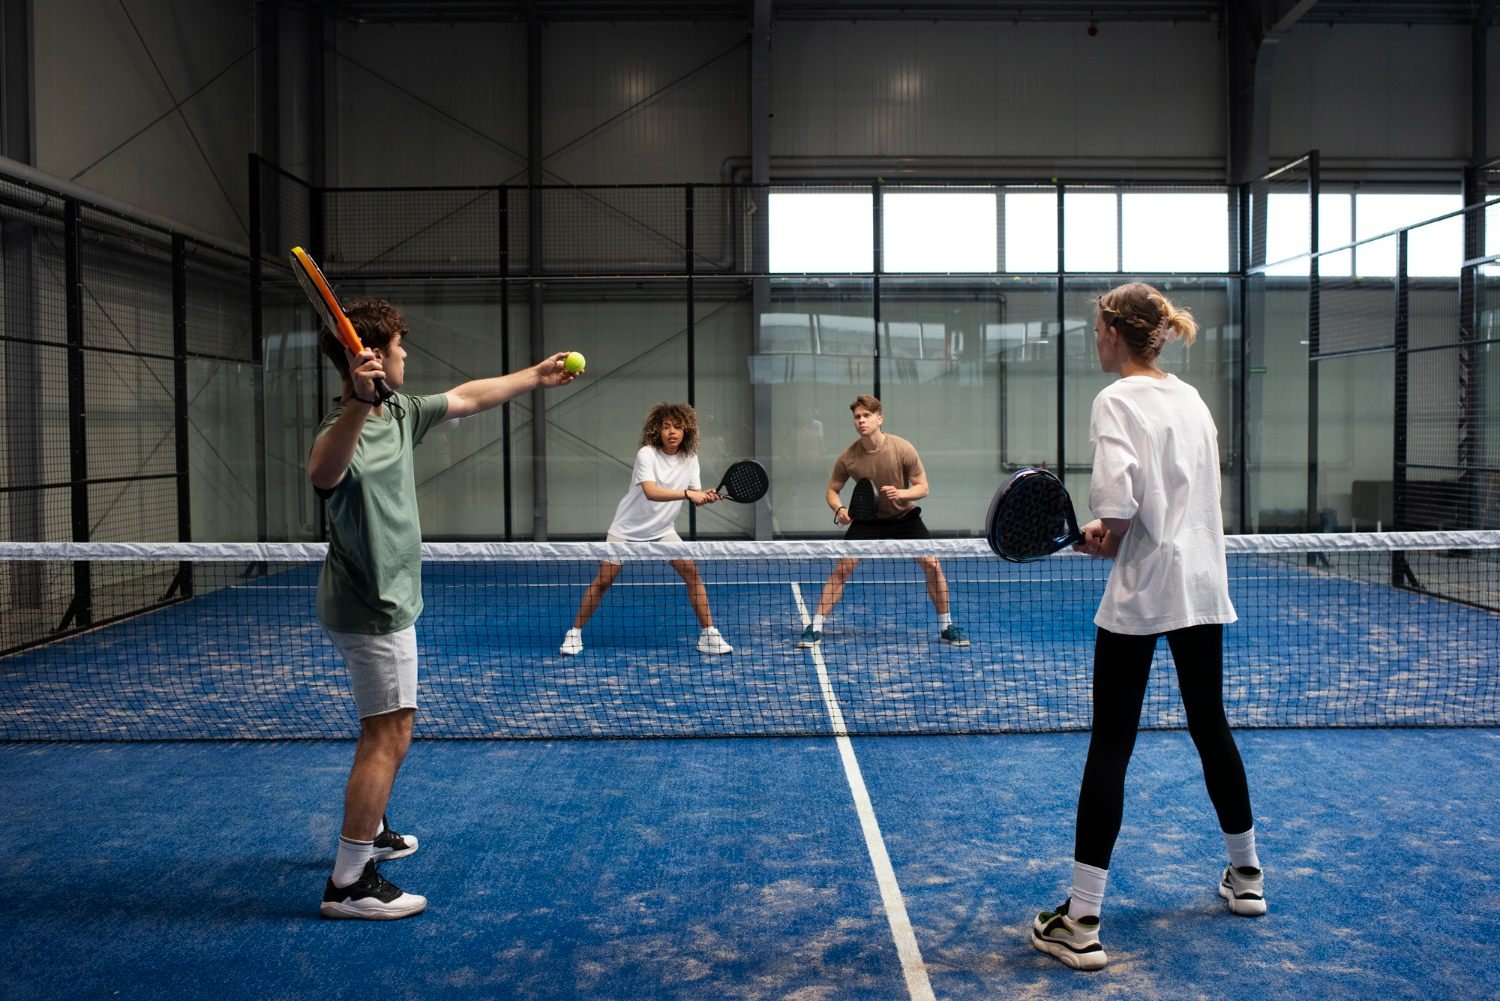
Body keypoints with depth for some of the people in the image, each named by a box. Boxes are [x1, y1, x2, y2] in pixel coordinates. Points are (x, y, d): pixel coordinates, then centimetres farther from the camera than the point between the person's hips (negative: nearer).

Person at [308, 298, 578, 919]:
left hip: (388, 600, 10)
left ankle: (369, 832, 41)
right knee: (388, 737, -7)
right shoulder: (346, 430, -26)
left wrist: (535, 376, 28)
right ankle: (349, 883, 1)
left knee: (387, 729, 24)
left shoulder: (401, 412, 3)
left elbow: (467, 398, 20)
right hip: (373, 608, -10)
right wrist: (358, 402, -65)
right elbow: (323, 476, -51)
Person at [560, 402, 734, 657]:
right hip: (627, 529, -4)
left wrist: (705, 496, -30)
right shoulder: (647, 454, -22)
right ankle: (575, 633, 14)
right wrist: (687, 493, -45)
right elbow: (651, 492, -36)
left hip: (662, 530, 4)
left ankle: (708, 635, -1)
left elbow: (694, 497, -7)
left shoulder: (690, 458, -5)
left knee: (692, 571, -10)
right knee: (603, 580, -4)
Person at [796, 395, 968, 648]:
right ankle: (814, 628, -4)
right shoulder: (847, 458, -16)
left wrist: (901, 494, -32)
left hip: (904, 516, 0)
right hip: (867, 519, 0)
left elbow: (922, 487, -12)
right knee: (841, 569, -13)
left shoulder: (903, 449, -19)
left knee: (932, 565, -11)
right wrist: (839, 509, -23)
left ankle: (946, 627, 7)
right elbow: (832, 490, -1)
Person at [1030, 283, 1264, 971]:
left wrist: (1097, 538, -5)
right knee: (1211, 727, 21)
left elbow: (1116, 499, -24)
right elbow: (1196, 493, 16)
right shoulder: (1191, 398, 11)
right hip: (1204, 585, 7)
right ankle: (1246, 876, 38)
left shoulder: (1116, 401, -11)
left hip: (1141, 594, -7)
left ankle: (1080, 922, 1)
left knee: (1110, 747, -3)